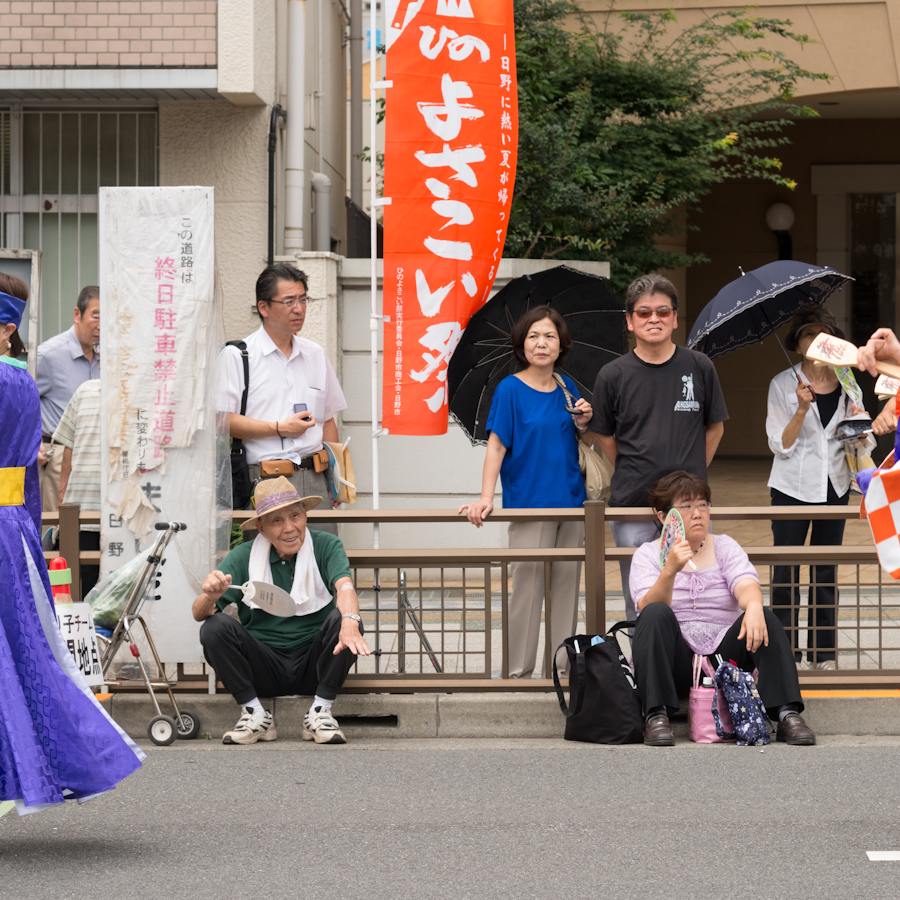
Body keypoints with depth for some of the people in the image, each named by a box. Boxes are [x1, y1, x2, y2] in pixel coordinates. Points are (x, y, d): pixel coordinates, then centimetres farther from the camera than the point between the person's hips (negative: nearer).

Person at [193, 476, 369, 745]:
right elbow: (199, 613, -8)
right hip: (264, 668, 1)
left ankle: (320, 712, -16)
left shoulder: (326, 546, -4)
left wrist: (350, 622, -47)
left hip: (311, 664, -1)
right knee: (214, 627, -23)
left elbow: (344, 587, -23)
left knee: (342, 619, -28)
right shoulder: (243, 557, -2)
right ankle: (255, 714, -12)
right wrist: (211, 596, -34)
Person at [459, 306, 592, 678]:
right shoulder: (510, 389, -6)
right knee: (527, 584, -5)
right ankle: (519, 672, 2)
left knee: (567, 582, 8)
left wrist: (582, 423, -3)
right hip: (529, 503, -5)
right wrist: (485, 498, -19)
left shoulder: (567, 387, 9)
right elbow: (496, 445, -10)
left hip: (570, 500, 5)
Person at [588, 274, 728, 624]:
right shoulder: (613, 375, -1)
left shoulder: (699, 368, 1)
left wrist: (691, 474, 10)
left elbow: (715, 427, 13)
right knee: (640, 607, 5)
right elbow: (604, 437, 11)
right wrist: (633, 477, 9)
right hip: (633, 507, 0)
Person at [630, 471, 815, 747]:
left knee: (765, 618, -23)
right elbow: (649, 608, -12)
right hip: (677, 662, -2)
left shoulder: (724, 546, 13)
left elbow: (746, 585, -7)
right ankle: (656, 716, -35)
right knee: (655, 615, -29)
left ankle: (786, 714, -31)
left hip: (724, 657, 2)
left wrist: (754, 605, -32)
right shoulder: (648, 554, 6)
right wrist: (670, 570, -30)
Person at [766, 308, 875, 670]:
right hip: (792, 487, -3)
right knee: (786, 572, -3)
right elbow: (781, 446, -8)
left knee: (826, 571, 8)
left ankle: (823, 652, 15)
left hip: (835, 486, 3)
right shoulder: (783, 385, -3)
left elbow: (864, 444, 7)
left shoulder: (846, 384, 6)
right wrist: (802, 409, -21)